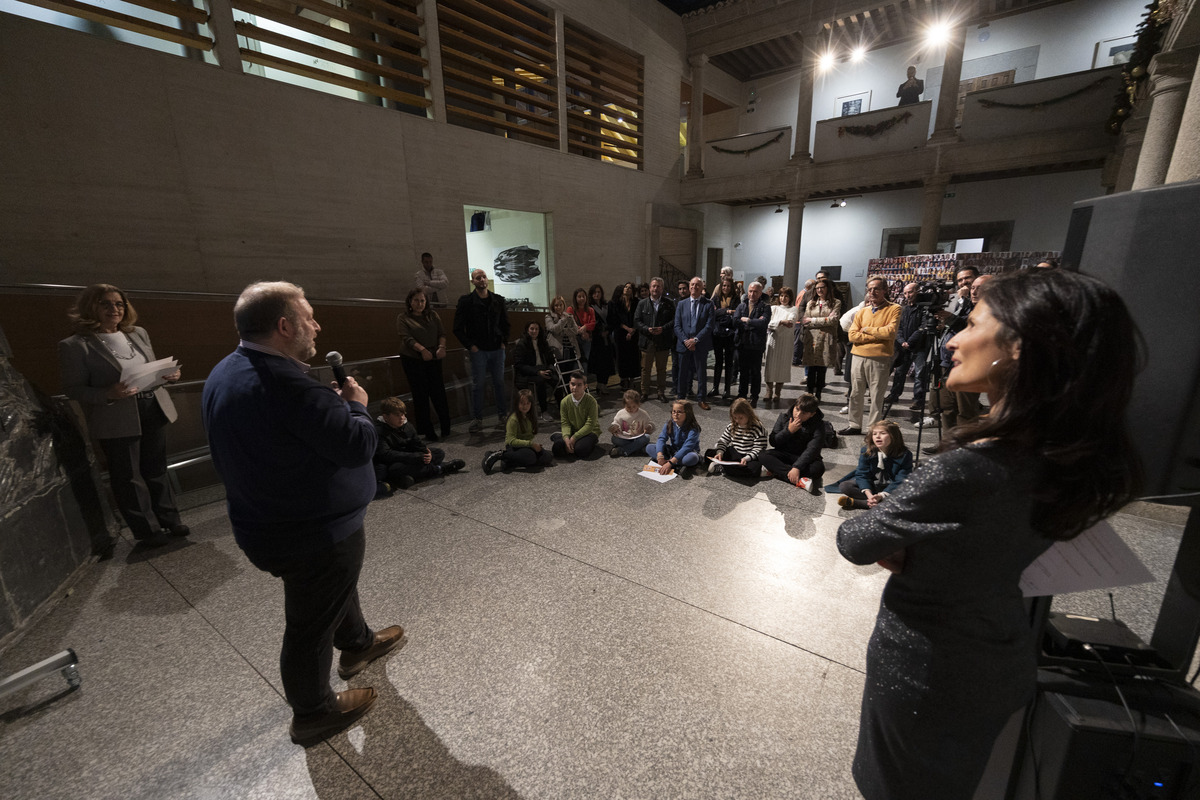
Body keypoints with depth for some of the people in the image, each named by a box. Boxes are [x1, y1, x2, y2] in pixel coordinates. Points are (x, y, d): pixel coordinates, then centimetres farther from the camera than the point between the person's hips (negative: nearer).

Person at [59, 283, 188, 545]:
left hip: (154, 411, 5)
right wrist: (108, 394, -24)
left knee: (156, 469, 15)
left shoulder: (139, 334, 8)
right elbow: (72, 389, -7)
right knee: (128, 476, 7)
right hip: (118, 421, -4)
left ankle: (169, 519, 27)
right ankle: (147, 529, 20)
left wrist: (167, 375, -3)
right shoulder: (75, 346, -7)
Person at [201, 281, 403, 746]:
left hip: (267, 523, 10)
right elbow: (359, 445, -30)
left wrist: (336, 406, 4)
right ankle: (314, 714, 35)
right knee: (312, 624, 12)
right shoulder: (285, 384, -31)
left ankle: (357, 644, 55)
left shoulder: (226, 373, 3)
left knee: (337, 586, 31)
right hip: (316, 532, -10)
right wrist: (356, 405, -11)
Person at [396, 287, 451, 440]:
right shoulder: (403, 318, 4)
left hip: (433, 359, 2)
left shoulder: (433, 315, 14)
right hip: (413, 360, -2)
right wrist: (422, 349, -26)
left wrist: (441, 347, -16)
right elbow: (407, 338, -9)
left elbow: (442, 333, 5)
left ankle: (446, 428, 11)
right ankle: (427, 431, 7)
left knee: (438, 393, -1)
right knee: (420, 395, 0)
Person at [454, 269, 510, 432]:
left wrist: (504, 341, 6)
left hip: (497, 349, 3)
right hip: (478, 351, -3)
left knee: (499, 382, 9)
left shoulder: (498, 300, 8)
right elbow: (458, 328, -3)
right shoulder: (466, 301, -3)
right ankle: (478, 419, 11)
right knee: (478, 385, 1)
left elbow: (505, 323, 17)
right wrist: (470, 346, -9)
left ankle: (503, 415, 21)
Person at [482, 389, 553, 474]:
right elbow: (511, 440, -21)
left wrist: (534, 444, -6)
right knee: (530, 456, -37)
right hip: (514, 447, -8)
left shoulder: (532, 417, 6)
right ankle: (499, 455, -17)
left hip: (527, 446, 8)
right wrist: (531, 444, -25)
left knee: (549, 456, -15)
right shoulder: (513, 419, -17)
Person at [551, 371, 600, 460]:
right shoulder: (565, 401, -6)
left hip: (589, 431, -3)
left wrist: (574, 437, -25)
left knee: (580, 451, -31)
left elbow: (590, 424, -19)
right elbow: (565, 423, -5)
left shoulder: (591, 401, -17)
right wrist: (566, 438, -25)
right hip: (572, 431, 3)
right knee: (557, 448, -21)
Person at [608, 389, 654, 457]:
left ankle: (621, 451, -32)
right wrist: (615, 427, -19)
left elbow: (649, 424, 3)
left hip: (638, 438, 0)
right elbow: (616, 423, 5)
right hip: (624, 439, 0)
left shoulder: (643, 414, 0)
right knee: (614, 439, -28)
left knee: (646, 437, -33)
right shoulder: (620, 413, 1)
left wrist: (649, 427, -21)